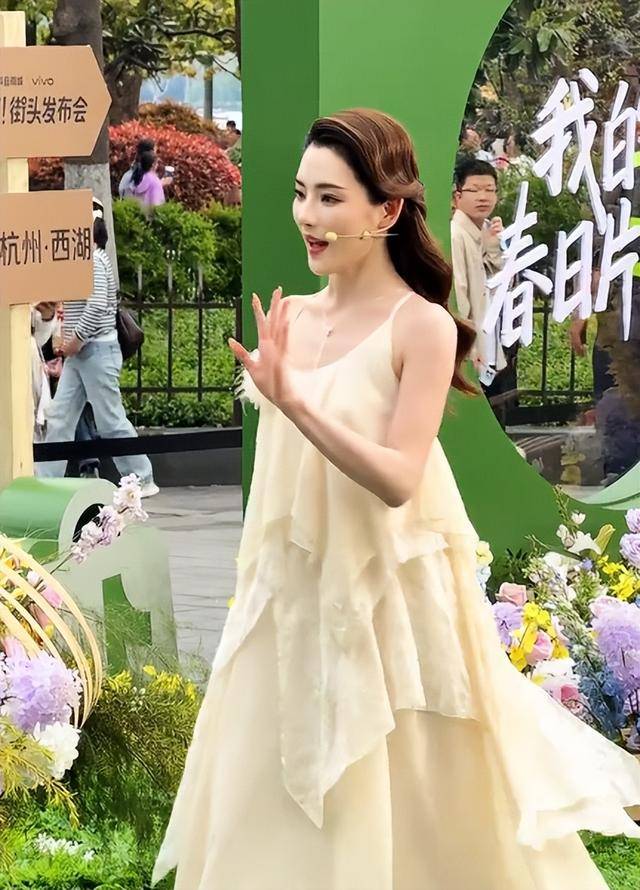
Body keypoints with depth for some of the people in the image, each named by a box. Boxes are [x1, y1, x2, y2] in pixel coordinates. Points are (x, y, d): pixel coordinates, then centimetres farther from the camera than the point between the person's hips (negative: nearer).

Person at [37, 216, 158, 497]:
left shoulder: (93, 260, -14)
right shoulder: (85, 260, 17)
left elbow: (98, 306, -24)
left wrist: (76, 340, -17)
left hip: (97, 350, -10)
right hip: (80, 353, 10)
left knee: (111, 420, -4)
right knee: (58, 418, 5)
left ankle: (143, 481, 4)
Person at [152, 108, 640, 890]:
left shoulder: (421, 326, -14)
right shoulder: (290, 318, 2)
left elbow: (398, 480, -22)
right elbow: (280, 471, 9)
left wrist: (294, 400, -30)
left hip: (388, 590, -6)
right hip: (296, 589, 6)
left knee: (395, 799, 5)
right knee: (278, 795, 12)